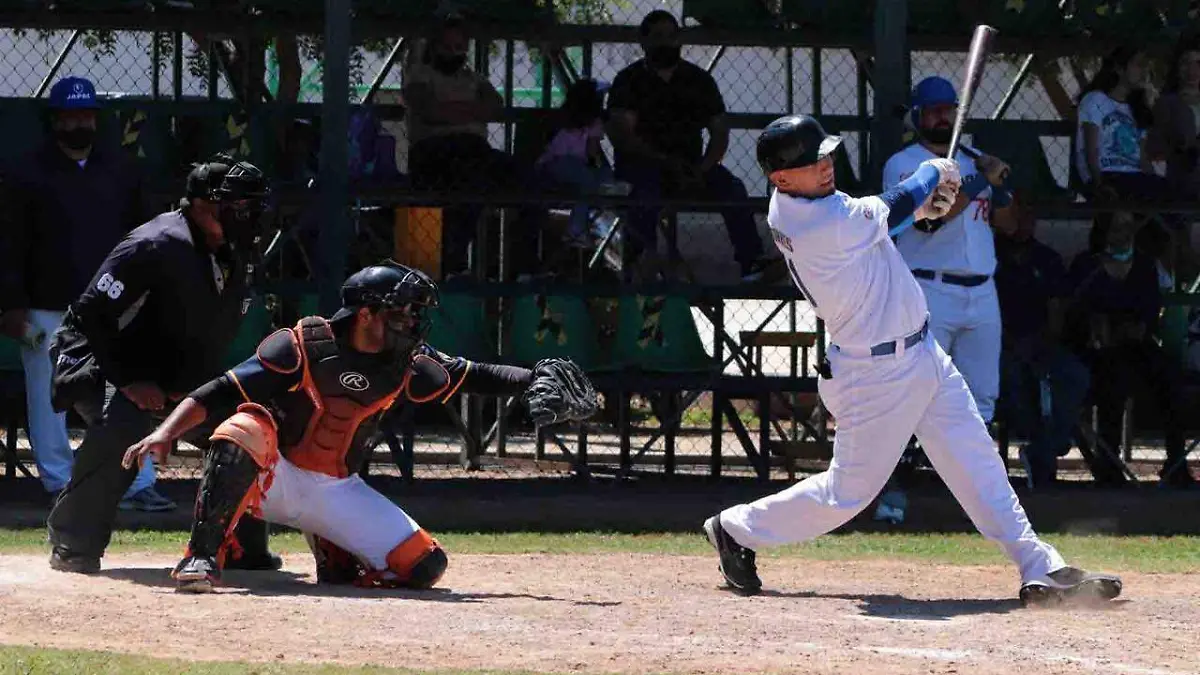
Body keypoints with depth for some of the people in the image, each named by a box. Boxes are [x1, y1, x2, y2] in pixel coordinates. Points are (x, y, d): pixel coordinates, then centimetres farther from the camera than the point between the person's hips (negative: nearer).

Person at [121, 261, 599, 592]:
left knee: (424, 566, -9)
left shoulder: (406, 366, -3)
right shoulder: (300, 348, -17)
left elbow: (472, 376, 5)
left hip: (337, 491, 5)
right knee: (244, 429, -38)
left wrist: (533, 380, -11)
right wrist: (166, 433, -31)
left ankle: (333, 557, 20)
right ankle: (202, 557, -32)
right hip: (271, 478, -5)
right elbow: (218, 394, -19)